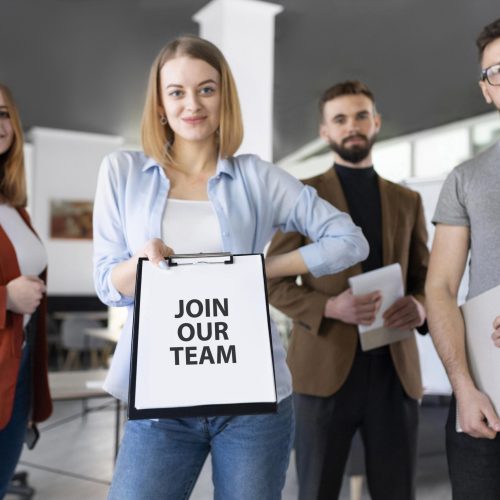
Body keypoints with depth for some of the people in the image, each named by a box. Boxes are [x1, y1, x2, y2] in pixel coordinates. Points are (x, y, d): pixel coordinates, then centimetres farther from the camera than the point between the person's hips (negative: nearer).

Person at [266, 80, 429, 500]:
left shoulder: (407, 200, 15)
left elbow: (426, 278, 16)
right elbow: (275, 284, 0)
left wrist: (420, 305, -8)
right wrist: (330, 307, -18)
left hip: (395, 369, 3)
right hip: (326, 367, -3)